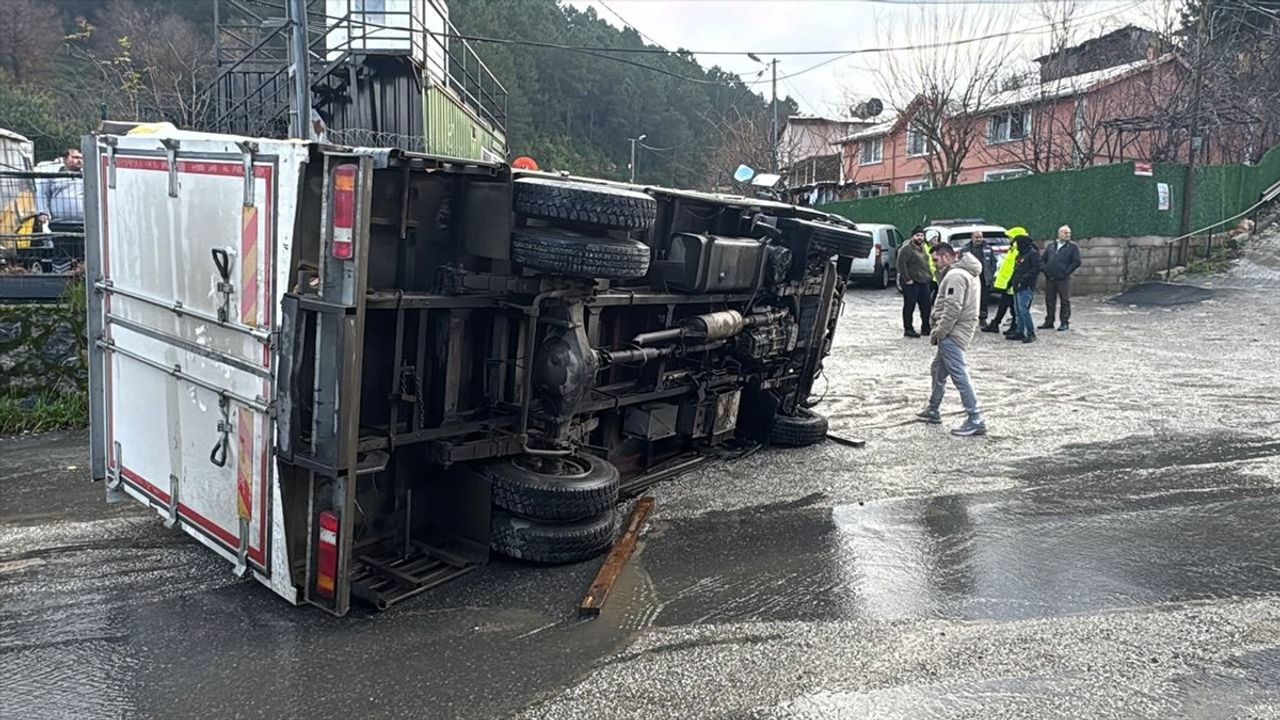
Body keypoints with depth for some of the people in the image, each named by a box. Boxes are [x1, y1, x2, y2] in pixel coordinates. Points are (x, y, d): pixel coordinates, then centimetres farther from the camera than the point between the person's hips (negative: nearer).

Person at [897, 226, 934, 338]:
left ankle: (925, 327, 21)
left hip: (924, 282, 9)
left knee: (926, 305, 11)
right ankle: (908, 329, 3)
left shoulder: (923, 248, 18)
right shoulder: (906, 248, -11)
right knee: (909, 306, -3)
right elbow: (901, 264, -18)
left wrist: (929, 276, 15)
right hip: (911, 283, -8)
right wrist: (907, 279, -20)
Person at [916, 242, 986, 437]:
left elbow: (952, 309, -24)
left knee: (959, 375, -10)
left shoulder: (955, 275, -17)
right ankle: (933, 411, 32)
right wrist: (940, 332, 13)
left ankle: (976, 420, -10)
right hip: (954, 333, 11)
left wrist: (938, 333, -16)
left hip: (952, 333, -11)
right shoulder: (967, 273, 17)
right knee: (938, 370, 21)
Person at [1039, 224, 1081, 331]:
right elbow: (1043, 259, 18)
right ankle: (1049, 322, 17)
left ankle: (1065, 323, 6)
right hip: (1049, 278, 4)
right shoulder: (1051, 246, 15)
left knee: (1065, 301, -1)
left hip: (1063, 279, -4)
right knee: (1049, 300, 9)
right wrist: (1045, 270, 5)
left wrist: (1067, 271, -11)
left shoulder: (1073, 247, 1)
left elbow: (1077, 262, -6)